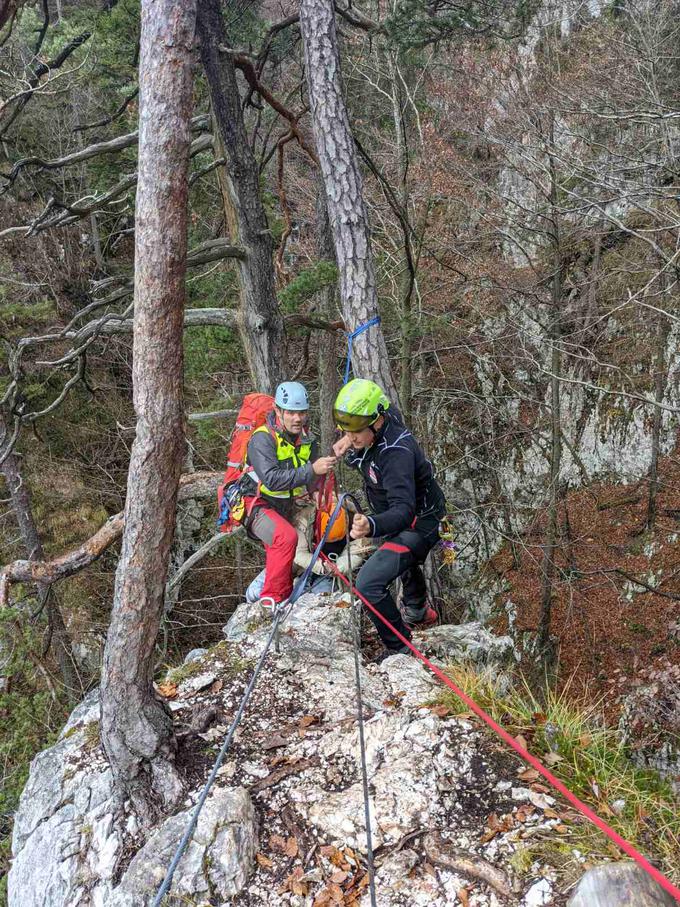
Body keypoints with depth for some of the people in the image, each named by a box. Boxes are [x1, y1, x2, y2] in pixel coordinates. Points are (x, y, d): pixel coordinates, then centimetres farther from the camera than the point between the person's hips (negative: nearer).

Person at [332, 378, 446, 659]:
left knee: (369, 583, -22)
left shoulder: (396, 453, -39)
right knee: (403, 561, 37)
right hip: (398, 516, 10)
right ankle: (417, 612, 66)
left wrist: (371, 527, -66)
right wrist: (348, 442, -5)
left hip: (419, 523, -10)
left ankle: (399, 649, -4)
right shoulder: (385, 414, -14)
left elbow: (403, 512, -47)